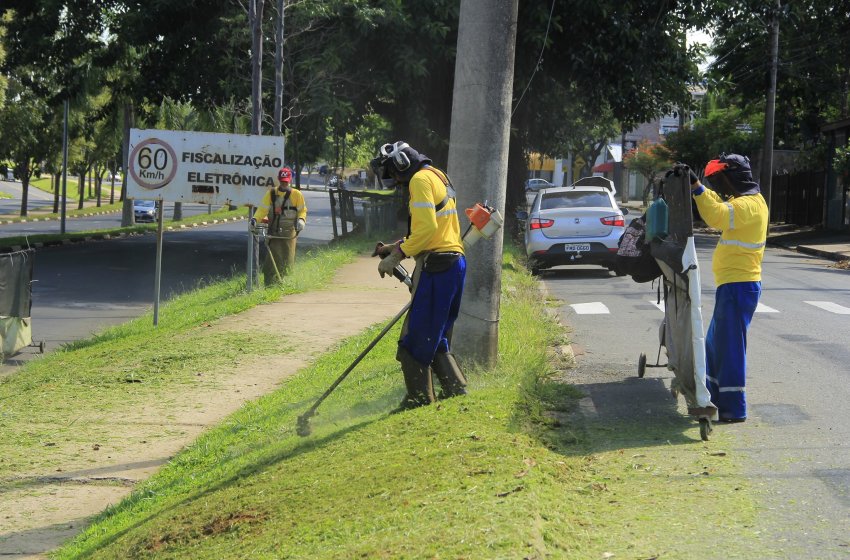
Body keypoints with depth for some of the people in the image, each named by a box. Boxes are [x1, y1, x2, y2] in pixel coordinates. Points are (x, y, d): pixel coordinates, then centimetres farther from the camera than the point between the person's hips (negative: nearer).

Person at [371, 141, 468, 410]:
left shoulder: (421, 179, -9)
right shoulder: (438, 178, 23)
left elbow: (426, 228, -19)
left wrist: (397, 256, -14)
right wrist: (398, 246, 18)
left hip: (436, 267, -10)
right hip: (454, 263, 10)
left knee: (415, 341, -4)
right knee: (436, 340, 16)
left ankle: (420, 401, -1)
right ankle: (457, 391, 14)